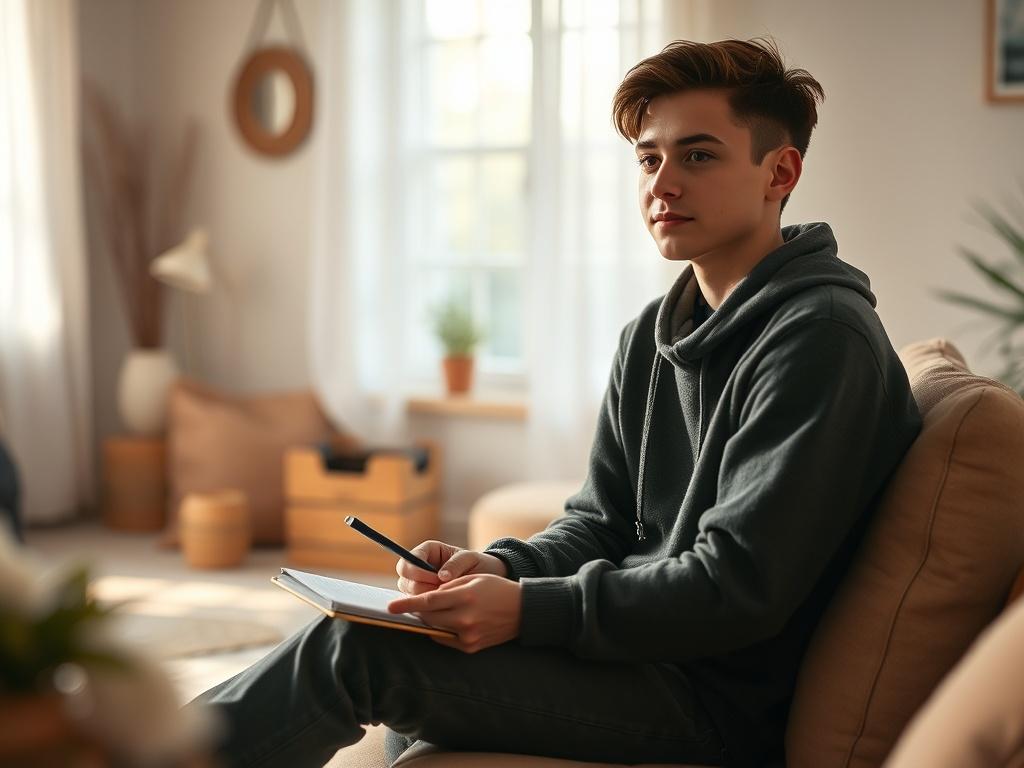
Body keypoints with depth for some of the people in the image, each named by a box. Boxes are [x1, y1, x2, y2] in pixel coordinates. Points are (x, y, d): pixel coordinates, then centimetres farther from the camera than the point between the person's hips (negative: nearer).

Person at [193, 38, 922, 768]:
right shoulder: (650, 337, 12)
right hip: (635, 646, 8)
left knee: (361, 644, -17)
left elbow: (740, 585, -21)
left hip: (724, 703, -8)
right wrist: (499, 567, -6)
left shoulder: (821, 338, -16)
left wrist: (528, 609, -25)